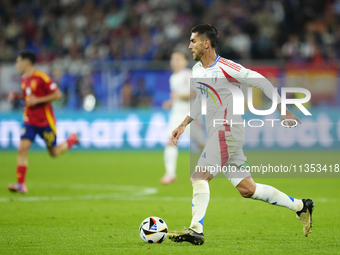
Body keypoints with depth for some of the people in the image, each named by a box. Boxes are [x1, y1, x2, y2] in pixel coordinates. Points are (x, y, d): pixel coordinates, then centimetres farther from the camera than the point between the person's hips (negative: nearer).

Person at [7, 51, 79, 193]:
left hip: (45, 121, -5)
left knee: (54, 153, 9)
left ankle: (72, 140, 39)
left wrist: (37, 100, -21)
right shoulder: (24, 79, 7)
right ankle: (20, 184, -15)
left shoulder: (41, 77, -16)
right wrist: (18, 96, 3)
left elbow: (57, 95, -15)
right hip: (29, 121, 5)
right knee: (22, 149, -13)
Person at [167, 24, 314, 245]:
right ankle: (300, 206, 20)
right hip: (217, 134, 9)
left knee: (199, 177, -17)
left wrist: (284, 112, -10)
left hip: (228, 132, -9)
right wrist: (184, 125, 21)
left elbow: (261, 82, -10)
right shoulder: (197, 70, 12)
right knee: (247, 189, 10)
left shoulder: (225, 68, -15)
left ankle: (196, 230, -18)